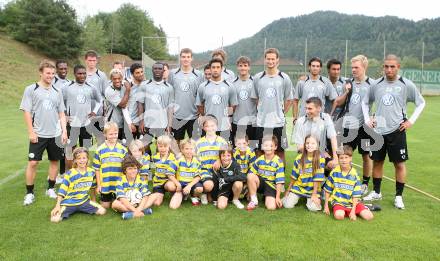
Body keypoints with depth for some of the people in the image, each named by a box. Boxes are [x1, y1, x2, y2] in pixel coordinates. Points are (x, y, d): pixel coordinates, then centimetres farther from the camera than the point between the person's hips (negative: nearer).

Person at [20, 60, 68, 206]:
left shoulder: (57, 91, 8)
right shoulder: (31, 89, -2)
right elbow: (26, 111, -5)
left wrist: (64, 131, 2)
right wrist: (31, 132, -10)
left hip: (55, 134, 4)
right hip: (38, 134, -3)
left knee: (55, 161, 9)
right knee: (33, 162, -3)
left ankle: (51, 189, 24)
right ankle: (29, 193, 9)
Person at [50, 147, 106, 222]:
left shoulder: (91, 172, -2)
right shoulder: (70, 174, -13)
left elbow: (93, 186, 15)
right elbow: (62, 191, -13)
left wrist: (93, 201, 19)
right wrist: (57, 206, -19)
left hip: (84, 201, 4)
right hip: (69, 202, -4)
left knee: (102, 211, -12)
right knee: (55, 219, -23)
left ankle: (80, 210, 8)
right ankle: (70, 211, 9)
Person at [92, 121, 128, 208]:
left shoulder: (123, 149, 0)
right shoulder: (100, 150, -1)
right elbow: (97, 169, 2)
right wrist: (98, 185, 0)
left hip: (119, 185, 0)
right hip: (105, 185, 0)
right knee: (105, 206, 10)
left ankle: (115, 199, 36)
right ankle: (105, 198, 40)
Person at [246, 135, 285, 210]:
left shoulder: (278, 162, -12)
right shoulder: (259, 160, -3)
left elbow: (279, 181, -13)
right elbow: (251, 174, 1)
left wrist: (278, 197, -15)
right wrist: (249, 188, -6)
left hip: (271, 185, -2)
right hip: (260, 183, 3)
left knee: (271, 207, -26)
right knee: (250, 176, -30)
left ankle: (267, 198, 12)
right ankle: (254, 200, -12)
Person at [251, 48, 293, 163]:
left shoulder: (284, 78, 2)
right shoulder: (258, 78, 4)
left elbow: (288, 99, 7)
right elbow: (255, 98, 11)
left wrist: (282, 113, 2)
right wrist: (260, 111, 5)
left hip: (279, 121, 0)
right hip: (261, 121, 1)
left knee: (280, 150, 8)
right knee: (260, 150, 8)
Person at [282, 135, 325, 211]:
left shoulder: (320, 158, -11)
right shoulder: (299, 158, -2)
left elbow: (318, 177, -13)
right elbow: (294, 176, 7)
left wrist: (314, 194, -14)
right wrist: (288, 190, 12)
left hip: (313, 188, -2)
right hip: (299, 186, 2)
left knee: (313, 207, -22)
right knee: (288, 205, -13)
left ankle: (309, 199, 11)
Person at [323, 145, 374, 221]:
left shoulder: (354, 175, -5)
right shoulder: (334, 172, -4)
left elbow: (356, 195, -3)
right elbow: (327, 190, 6)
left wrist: (353, 211, -11)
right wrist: (326, 206, 4)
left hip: (352, 202, 1)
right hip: (338, 202, -1)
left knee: (369, 216, -18)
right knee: (339, 215, -32)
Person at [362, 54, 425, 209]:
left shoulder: (406, 84, -2)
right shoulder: (376, 84, 5)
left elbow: (421, 103, 7)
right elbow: (366, 102, 18)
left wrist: (411, 121, -2)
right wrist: (367, 119, 7)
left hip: (397, 130, -2)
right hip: (378, 130, 3)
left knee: (399, 163, 2)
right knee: (377, 161, 11)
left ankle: (399, 196, 16)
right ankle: (376, 192, 26)